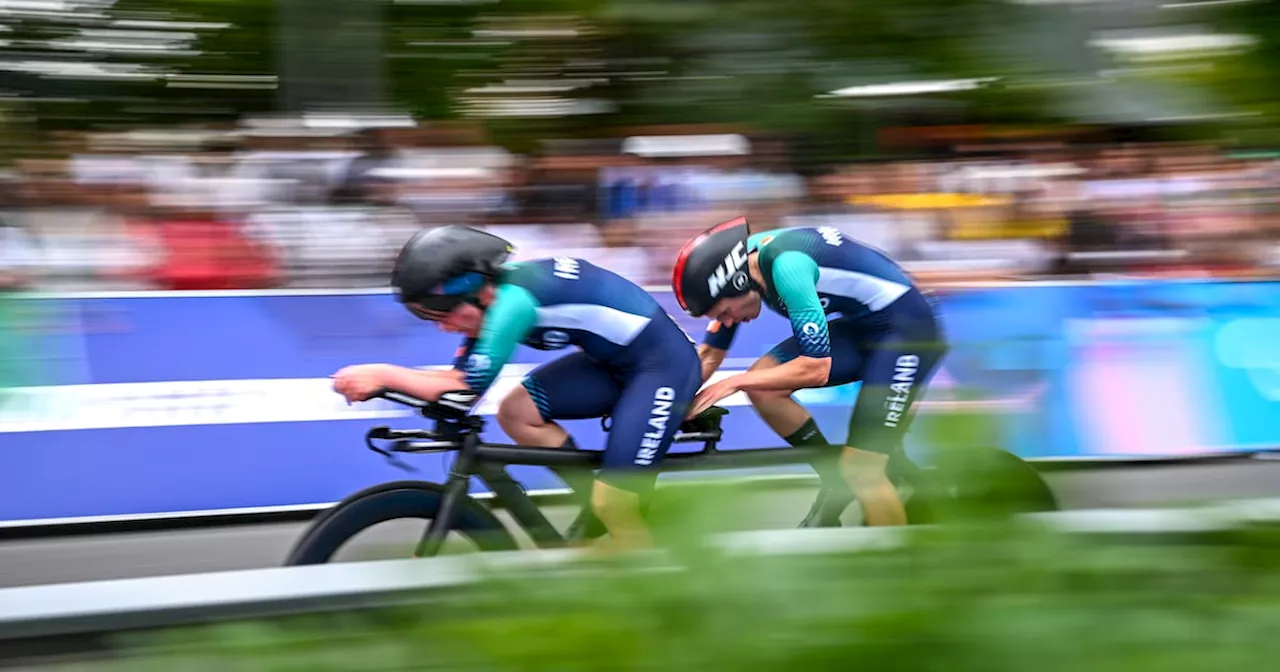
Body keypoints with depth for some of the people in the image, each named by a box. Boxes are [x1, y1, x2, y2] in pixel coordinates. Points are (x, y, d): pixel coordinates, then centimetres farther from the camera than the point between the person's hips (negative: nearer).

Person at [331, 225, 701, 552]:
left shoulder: (514, 296, -28)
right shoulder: (488, 294, 0)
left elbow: (467, 389, -28)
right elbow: (460, 377, 3)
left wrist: (383, 373, -22)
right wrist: (376, 382, -10)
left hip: (663, 361, -9)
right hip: (615, 359, 9)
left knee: (615, 509, -13)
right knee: (515, 412, -3)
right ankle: (599, 504, 10)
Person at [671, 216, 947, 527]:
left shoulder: (786, 265, -29)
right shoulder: (737, 265, -3)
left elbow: (816, 368, -30)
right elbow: (710, 354, 7)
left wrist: (735, 382, -23)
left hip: (907, 328, -9)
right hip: (860, 325, 9)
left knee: (860, 470, -15)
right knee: (762, 387, -4)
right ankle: (837, 482, 10)